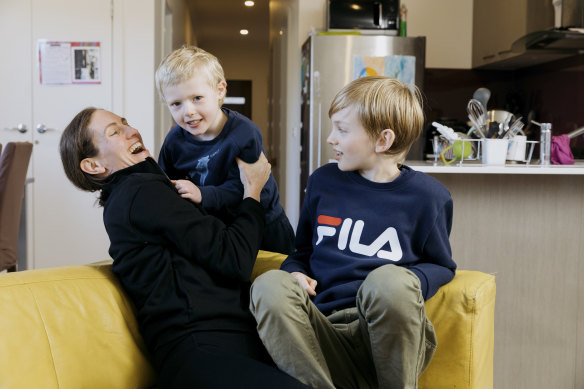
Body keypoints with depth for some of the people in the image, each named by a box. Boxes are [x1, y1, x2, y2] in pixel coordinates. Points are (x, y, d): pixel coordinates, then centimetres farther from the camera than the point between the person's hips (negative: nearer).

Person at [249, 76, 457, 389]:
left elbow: (441, 266, 17)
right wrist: (295, 272, 4)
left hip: (389, 335, -1)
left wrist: (409, 284, -5)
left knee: (389, 280, -36)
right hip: (323, 331, 2)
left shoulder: (426, 195, 7)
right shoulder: (322, 181, 17)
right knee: (269, 286, -27)